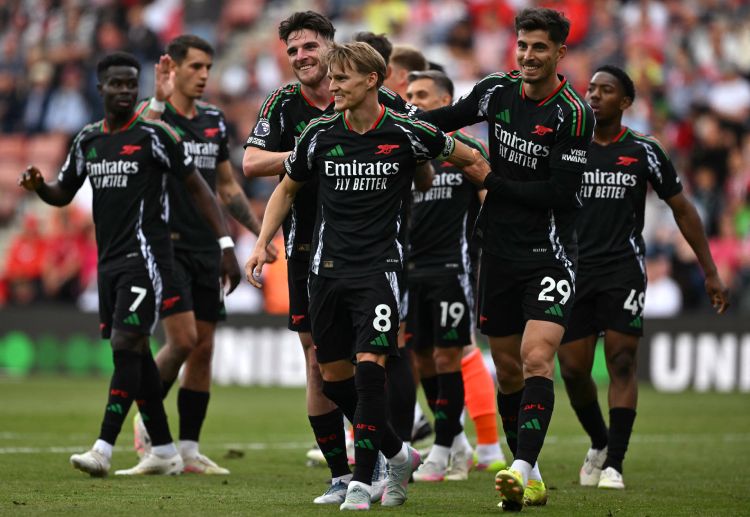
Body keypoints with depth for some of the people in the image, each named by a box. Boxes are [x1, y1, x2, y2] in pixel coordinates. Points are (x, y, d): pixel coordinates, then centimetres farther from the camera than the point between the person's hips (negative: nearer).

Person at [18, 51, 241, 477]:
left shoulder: (154, 135, -7)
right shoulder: (88, 140, 11)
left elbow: (198, 187, -4)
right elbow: (63, 194, 22)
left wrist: (226, 245, -10)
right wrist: (38, 185, -2)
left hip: (145, 258, -7)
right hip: (110, 261, 7)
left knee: (126, 346, -15)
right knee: (135, 353, 9)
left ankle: (104, 449, -19)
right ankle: (164, 452, 17)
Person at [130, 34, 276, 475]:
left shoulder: (215, 120, 12)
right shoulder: (153, 113, -7)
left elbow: (228, 186, 21)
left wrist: (259, 231, 16)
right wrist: (159, 100, -34)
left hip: (206, 248, 6)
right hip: (167, 243, -6)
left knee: (204, 348, 4)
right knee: (184, 339, -15)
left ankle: (189, 450, 9)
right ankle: (147, 418, 8)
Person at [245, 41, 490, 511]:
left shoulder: (406, 134, -8)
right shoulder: (321, 134, 1)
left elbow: (471, 160, 9)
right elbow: (287, 189, 16)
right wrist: (262, 244, 8)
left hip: (379, 267, -4)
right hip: (328, 269, 4)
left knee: (369, 366, -18)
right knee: (334, 377, 8)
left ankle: (362, 482, -13)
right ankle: (397, 454, 29)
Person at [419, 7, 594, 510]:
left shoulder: (574, 114, -14)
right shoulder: (498, 90, 2)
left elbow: (558, 195, -19)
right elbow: (447, 118, 22)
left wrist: (488, 180, -14)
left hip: (550, 256, -6)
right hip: (499, 253, 6)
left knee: (537, 359, -21)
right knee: (508, 369, 10)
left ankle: (522, 469, -31)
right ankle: (530, 479, 22)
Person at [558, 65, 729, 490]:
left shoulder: (643, 152, 1)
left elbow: (682, 209, 8)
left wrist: (710, 272, 7)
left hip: (623, 270, -2)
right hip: (575, 270, 2)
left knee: (622, 363, -10)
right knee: (573, 370, 1)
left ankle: (614, 464, -7)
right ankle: (600, 443, 26)